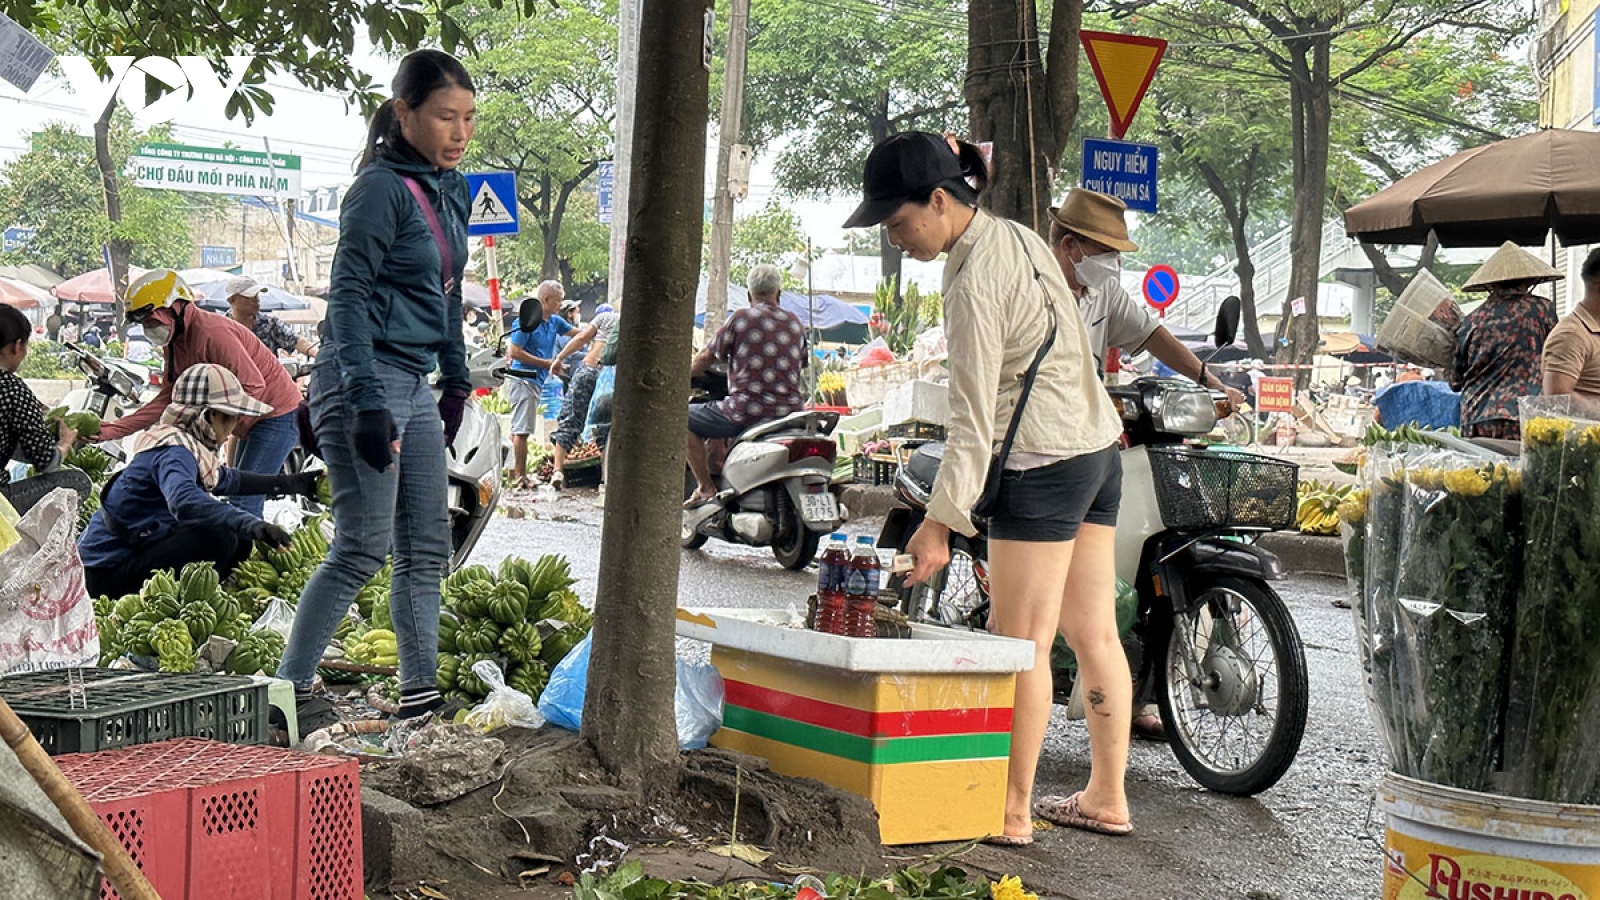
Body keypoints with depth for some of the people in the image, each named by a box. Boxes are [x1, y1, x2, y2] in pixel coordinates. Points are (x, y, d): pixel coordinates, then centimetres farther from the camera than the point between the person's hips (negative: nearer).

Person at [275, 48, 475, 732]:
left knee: (428, 548, 9)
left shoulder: (451, 192, 12)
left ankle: (420, 694, 16)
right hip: (366, 378, -9)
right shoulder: (383, 188, -13)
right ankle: (289, 690, -1)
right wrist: (367, 403, -24)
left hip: (414, 385, 9)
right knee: (364, 547, -9)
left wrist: (456, 381, 21)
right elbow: (349, 296, -18)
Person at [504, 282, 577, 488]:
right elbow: (514, 352, -15)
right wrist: (548, 363, -15)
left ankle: (515, 472, 18)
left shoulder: (554, 322, 12)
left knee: (519, 430, 13)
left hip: (536, 380, 9)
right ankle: (520, 476, -10)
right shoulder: (527, 320, -11)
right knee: (522, 430, -9)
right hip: (523, 378, -9)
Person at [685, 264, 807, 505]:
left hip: (748, 410, -6)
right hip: (790, 410, 6)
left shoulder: (740, 319, -3)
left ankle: (706, 487, -1)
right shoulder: (796, 324, 12)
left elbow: (706, 358, 4)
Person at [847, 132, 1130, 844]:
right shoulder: (1018, 236, 9)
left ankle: (1012, 812, 1)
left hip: (1043, 461, -10)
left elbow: (973, 420, -19)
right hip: (1097, 446, 10)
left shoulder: (973, 282, -17)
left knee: (1021, 644, -4)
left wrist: (939, 522, -17)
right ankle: (1106, 799, 19)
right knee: (1093, 634, 12)